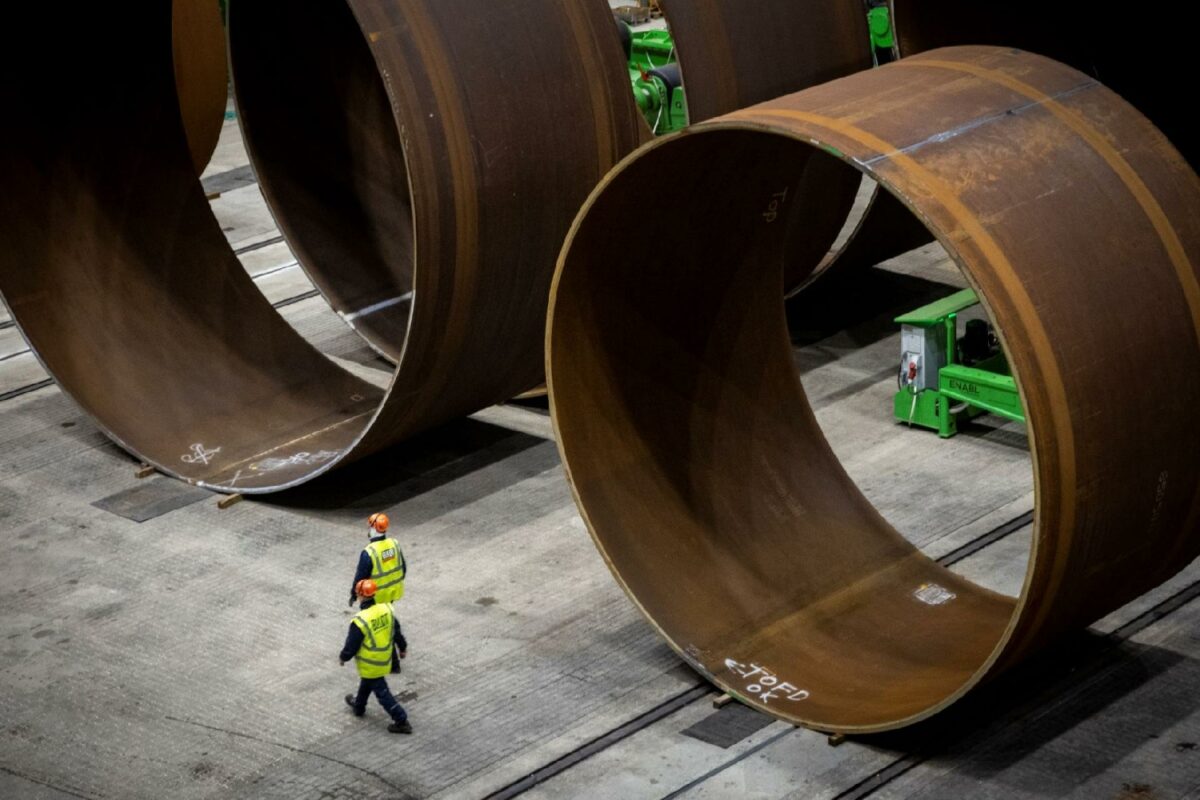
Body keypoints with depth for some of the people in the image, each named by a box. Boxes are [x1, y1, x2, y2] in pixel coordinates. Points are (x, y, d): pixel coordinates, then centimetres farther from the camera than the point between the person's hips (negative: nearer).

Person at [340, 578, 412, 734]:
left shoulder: (360, 621, -30)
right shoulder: (386, 609, -12)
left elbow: (351, 645, -19)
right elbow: (397, 630, 3)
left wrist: (343, 657, 1)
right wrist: (403, 647, 19)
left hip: (370, 664, -7)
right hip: (385, 659, 7)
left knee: (381, 692, 4)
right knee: (366, 682, 30)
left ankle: (402, 721, 6)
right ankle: (358, 706, 51)